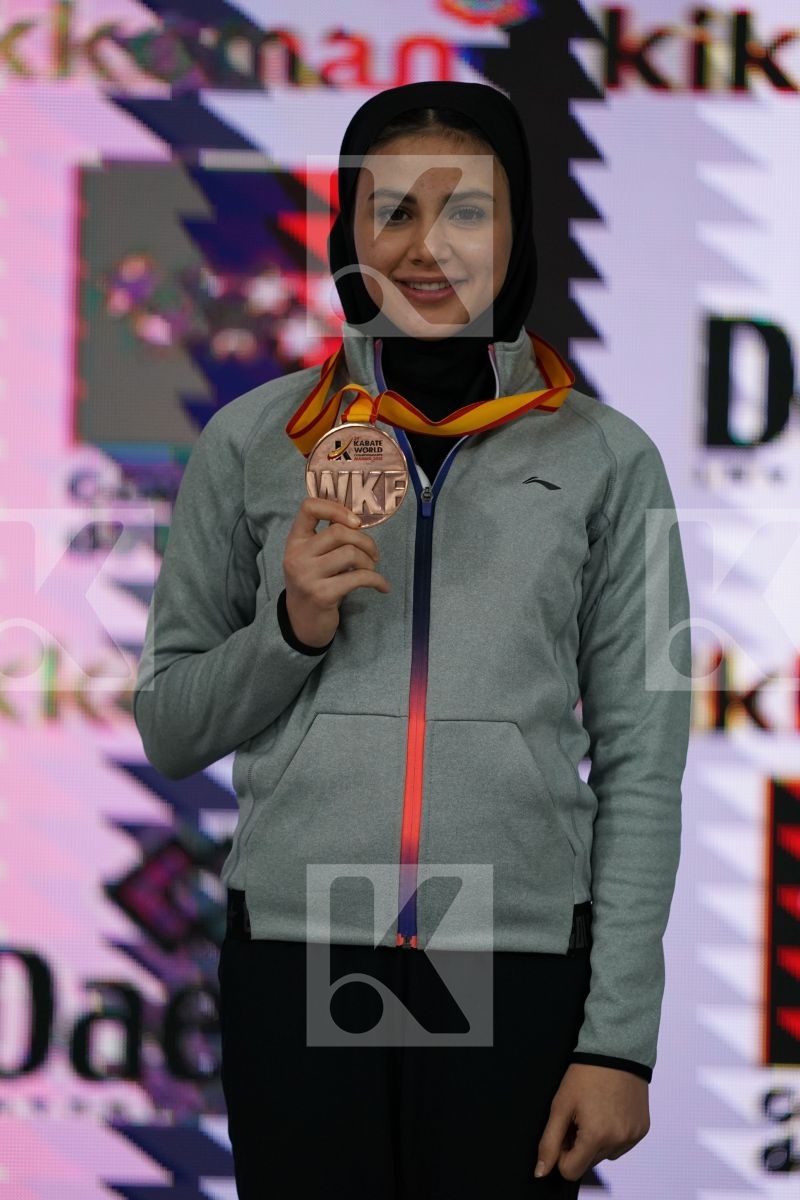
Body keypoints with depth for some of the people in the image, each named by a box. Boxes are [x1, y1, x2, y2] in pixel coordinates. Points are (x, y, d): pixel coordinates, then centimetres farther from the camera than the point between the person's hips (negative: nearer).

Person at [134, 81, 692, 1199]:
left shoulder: (606, 457, 3)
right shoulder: (251, 442, 5)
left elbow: (640, 768, 2)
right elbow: (168, 727, 12)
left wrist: (619, 1038, -3)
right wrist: (290, 630, -8)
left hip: (520, 968, -1)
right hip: (294, 955, 1)